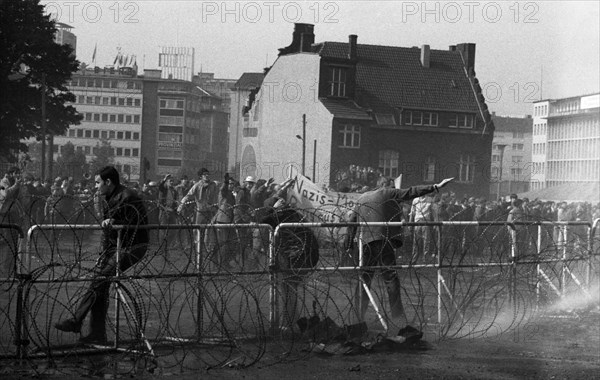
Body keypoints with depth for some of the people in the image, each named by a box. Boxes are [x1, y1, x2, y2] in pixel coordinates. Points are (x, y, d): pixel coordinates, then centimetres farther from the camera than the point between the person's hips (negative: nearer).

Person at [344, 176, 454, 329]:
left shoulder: (361, 199, 21)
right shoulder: (388, 193, 6)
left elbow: (352, 223, 21)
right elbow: (410, 193, -1)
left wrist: (349, 246, 24)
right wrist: (436, 187, -3)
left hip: (367, 242, 5)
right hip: (384, 240, -5)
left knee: (365, 278, 10)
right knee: (391, 278, -4)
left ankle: (358, 316, 9)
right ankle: (398, 315, -7)